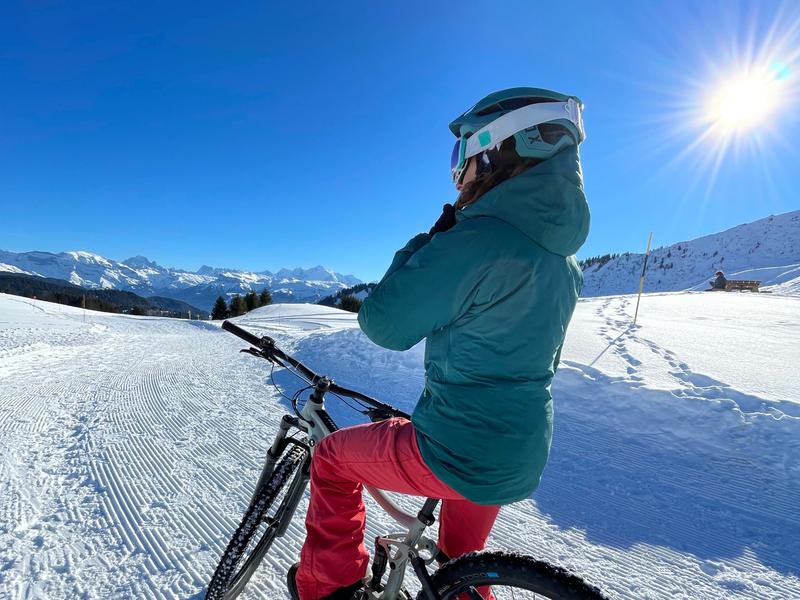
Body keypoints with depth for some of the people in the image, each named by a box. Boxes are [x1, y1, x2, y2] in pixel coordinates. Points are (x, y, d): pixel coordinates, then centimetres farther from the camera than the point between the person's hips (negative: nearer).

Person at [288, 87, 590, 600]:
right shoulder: (561, 256, 6)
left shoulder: (477, 237, -24)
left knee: (332, 457, 17)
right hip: (523, 458, 8)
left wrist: (432, 238, -7)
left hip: (457, 452, -8)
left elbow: (384, 323, -17)